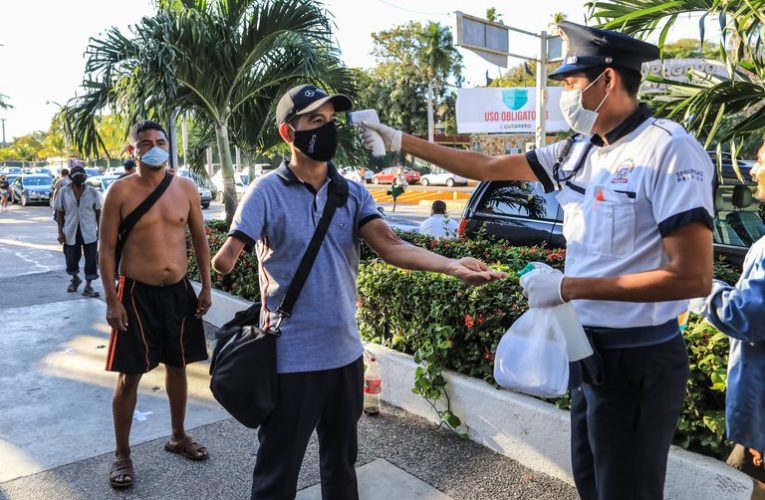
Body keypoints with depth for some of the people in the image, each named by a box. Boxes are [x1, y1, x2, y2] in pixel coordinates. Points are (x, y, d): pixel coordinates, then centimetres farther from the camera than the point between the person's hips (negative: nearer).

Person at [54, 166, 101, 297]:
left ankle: (88, 287, 11)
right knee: (71, 260, 11)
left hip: (89, 232, -1)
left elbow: (98, 211, 5)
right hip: (71, 232, 1)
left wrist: (99, 229, 2)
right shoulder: (64, 192, -2)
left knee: (91, 260, -1)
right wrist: (60, 231, -4)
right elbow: (60, 212, 1)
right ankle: (75, 279, 40)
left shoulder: (92, 191, -1)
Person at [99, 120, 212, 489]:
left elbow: (199, 238, 9)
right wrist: (111, 300, -11)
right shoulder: (121, 191, -7)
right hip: (136, 293, -3)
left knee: (177, 366, 16)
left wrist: (206, 286, 5)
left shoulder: (185, 188, 2)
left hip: (179, 291, 4)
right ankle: (122, 454, 20)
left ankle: (178, 436, 35)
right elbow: (106, 248, -5)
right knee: (129, 375, 2)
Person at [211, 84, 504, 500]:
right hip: (291, 358, -4)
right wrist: (224, 259, -33)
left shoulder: (353, 194, 3)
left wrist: (450, 265, -25)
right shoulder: (266, 192, -9)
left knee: (342, 464, 23)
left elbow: (390, 246, -11)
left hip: (345, 353, 5)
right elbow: (227, 257, -12)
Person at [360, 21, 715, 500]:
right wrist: (400, 140, 11)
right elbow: (487, 166, 11)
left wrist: (567, 287, -24)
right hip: (590, 351, 8)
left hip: (638, 362, -7)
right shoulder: (577, 152, 4)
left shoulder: (669, 149, -18)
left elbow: (693, 277, -24)